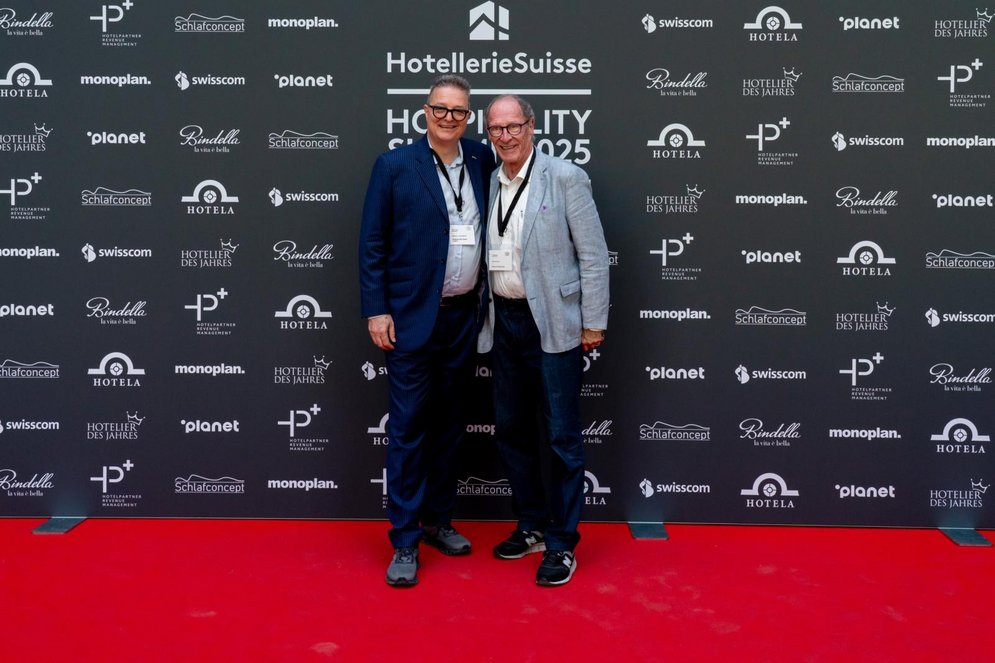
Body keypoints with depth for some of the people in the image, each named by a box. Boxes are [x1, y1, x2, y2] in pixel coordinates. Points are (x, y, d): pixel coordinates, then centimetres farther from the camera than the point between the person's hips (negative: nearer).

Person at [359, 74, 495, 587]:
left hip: (464, 316, 5)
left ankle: (438, 519, 29)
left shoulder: (481, 160, 8)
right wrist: (376, 311, -10)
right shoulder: (394, 166, -4)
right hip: (413, 317, -4)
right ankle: (405, 540, 9)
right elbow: (372, 245, -4)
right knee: (408, 428, -1)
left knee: (449, 424, 14)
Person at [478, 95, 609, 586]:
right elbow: (487, 255, 14)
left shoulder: (565, 178, -7)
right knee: (510, 429, 13)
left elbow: (593, 254, -8)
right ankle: (531, 526, 30)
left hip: (552, 324, -6)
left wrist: (594, 323, -10)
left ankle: (562, 543, 12)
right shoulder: (489, 183, 9)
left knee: (561, 436, -1)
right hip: (504, 322, 6)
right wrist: (487, 321, 11)